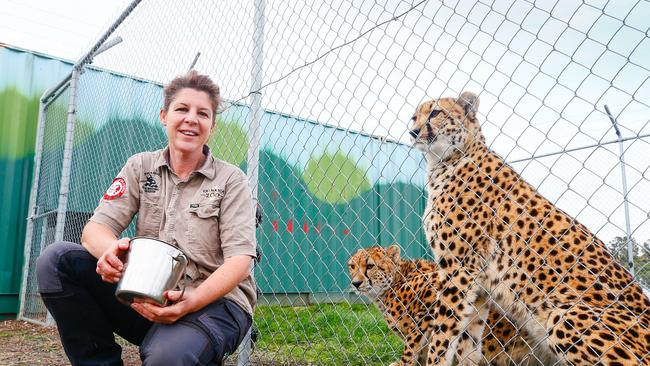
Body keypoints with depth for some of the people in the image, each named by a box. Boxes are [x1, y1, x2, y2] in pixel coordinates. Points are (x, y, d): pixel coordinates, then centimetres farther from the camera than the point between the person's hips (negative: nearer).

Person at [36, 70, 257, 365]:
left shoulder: (231, 180, -1)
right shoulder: (141, 167, 8)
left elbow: (240, 258, -10)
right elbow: (95, 228, -1)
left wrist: (192, 302, -28)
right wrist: (111, 249, -26)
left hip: (214, 300, -4)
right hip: (149, 298, 5)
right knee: (55, 260, -13)